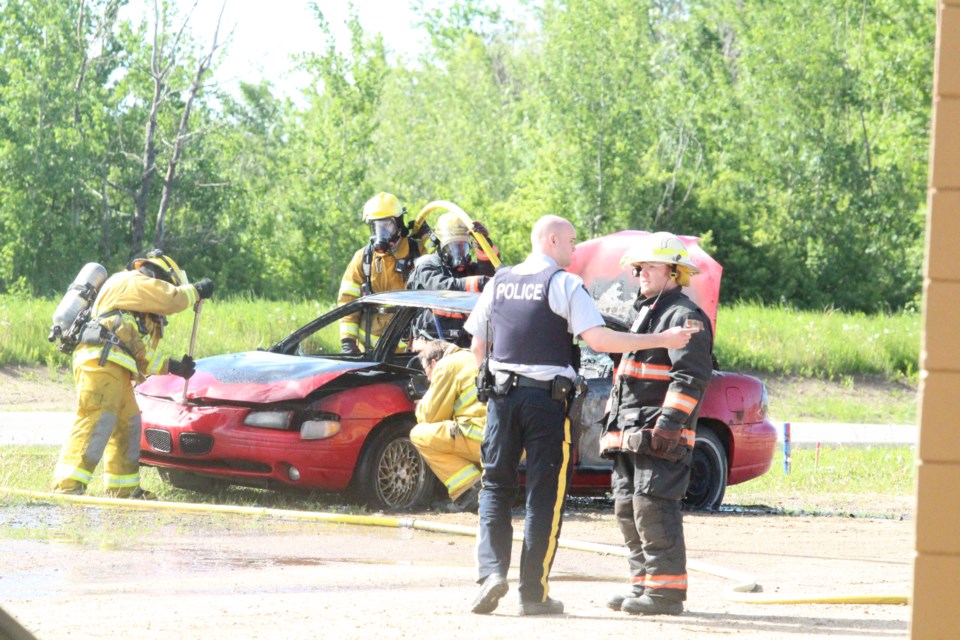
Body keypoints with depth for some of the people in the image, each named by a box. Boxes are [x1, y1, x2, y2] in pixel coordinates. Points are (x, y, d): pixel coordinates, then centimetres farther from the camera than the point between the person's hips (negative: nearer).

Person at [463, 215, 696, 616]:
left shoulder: (499, 282, 11)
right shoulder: (564, 284, -6)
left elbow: (477, 348, 14)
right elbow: (598, 339, -16)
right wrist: (661, 340, -13)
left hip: (502, 397, 4)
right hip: (547, 399, -4)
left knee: (495, 486, 11)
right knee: (545, 494, 2)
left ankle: (491, 570, -9)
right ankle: (534, 593, 2)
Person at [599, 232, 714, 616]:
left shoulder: (685, 316, -9)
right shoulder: (645, 313, 24)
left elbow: (690, 378, -18)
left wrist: (669, 423, -25)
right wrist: (614, 425, 25)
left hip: (661, 435, -10)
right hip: (630, 433, 10)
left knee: (653, 506, -14)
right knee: (627, 508, 11)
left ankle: (667, 589, -13)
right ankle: (642, 584, 17)